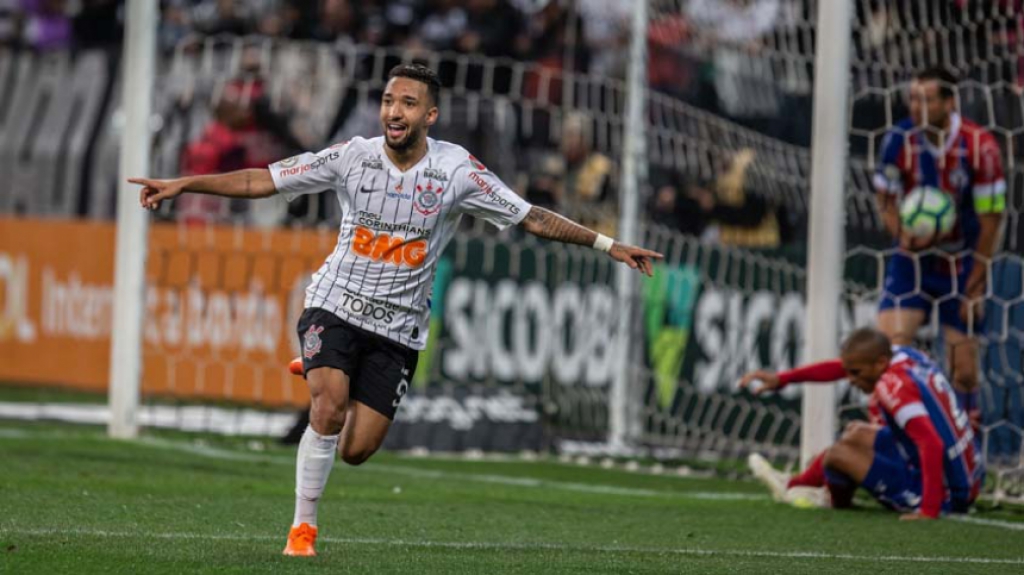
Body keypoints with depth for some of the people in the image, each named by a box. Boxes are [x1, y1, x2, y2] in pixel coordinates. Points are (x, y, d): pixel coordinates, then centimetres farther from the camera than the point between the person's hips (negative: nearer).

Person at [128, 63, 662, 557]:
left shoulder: (457, 170, -9)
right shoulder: (353, 156, -8)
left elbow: (532, 217, -4)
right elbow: (262, 181, -6)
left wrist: (606, 243, -9)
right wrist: (182, 184, -11)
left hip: (397, 327, 1)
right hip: (335, 306, -1)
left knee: (355, 450, -2)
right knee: (330, 411, -24)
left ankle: (323, 382, 32)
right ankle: (302, 528, -7)